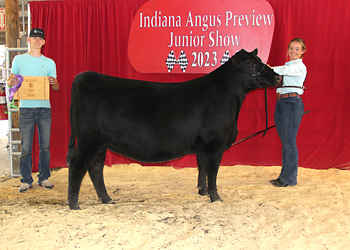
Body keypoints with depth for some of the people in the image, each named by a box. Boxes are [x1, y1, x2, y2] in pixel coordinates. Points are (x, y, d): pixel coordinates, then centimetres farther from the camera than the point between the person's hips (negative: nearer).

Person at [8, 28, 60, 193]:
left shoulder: (49, 62, 13)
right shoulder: (19, 59, 11)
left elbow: (57, 88, 13)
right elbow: (10, 80, 11)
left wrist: (54, 83, -10)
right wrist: (12, 82, -12)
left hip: (44, 107, 1)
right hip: (26, 108, -1)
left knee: (45, 145, 1)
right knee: (26, 147, -3)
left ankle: (44, 178, 11)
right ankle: (26, 180, 5)